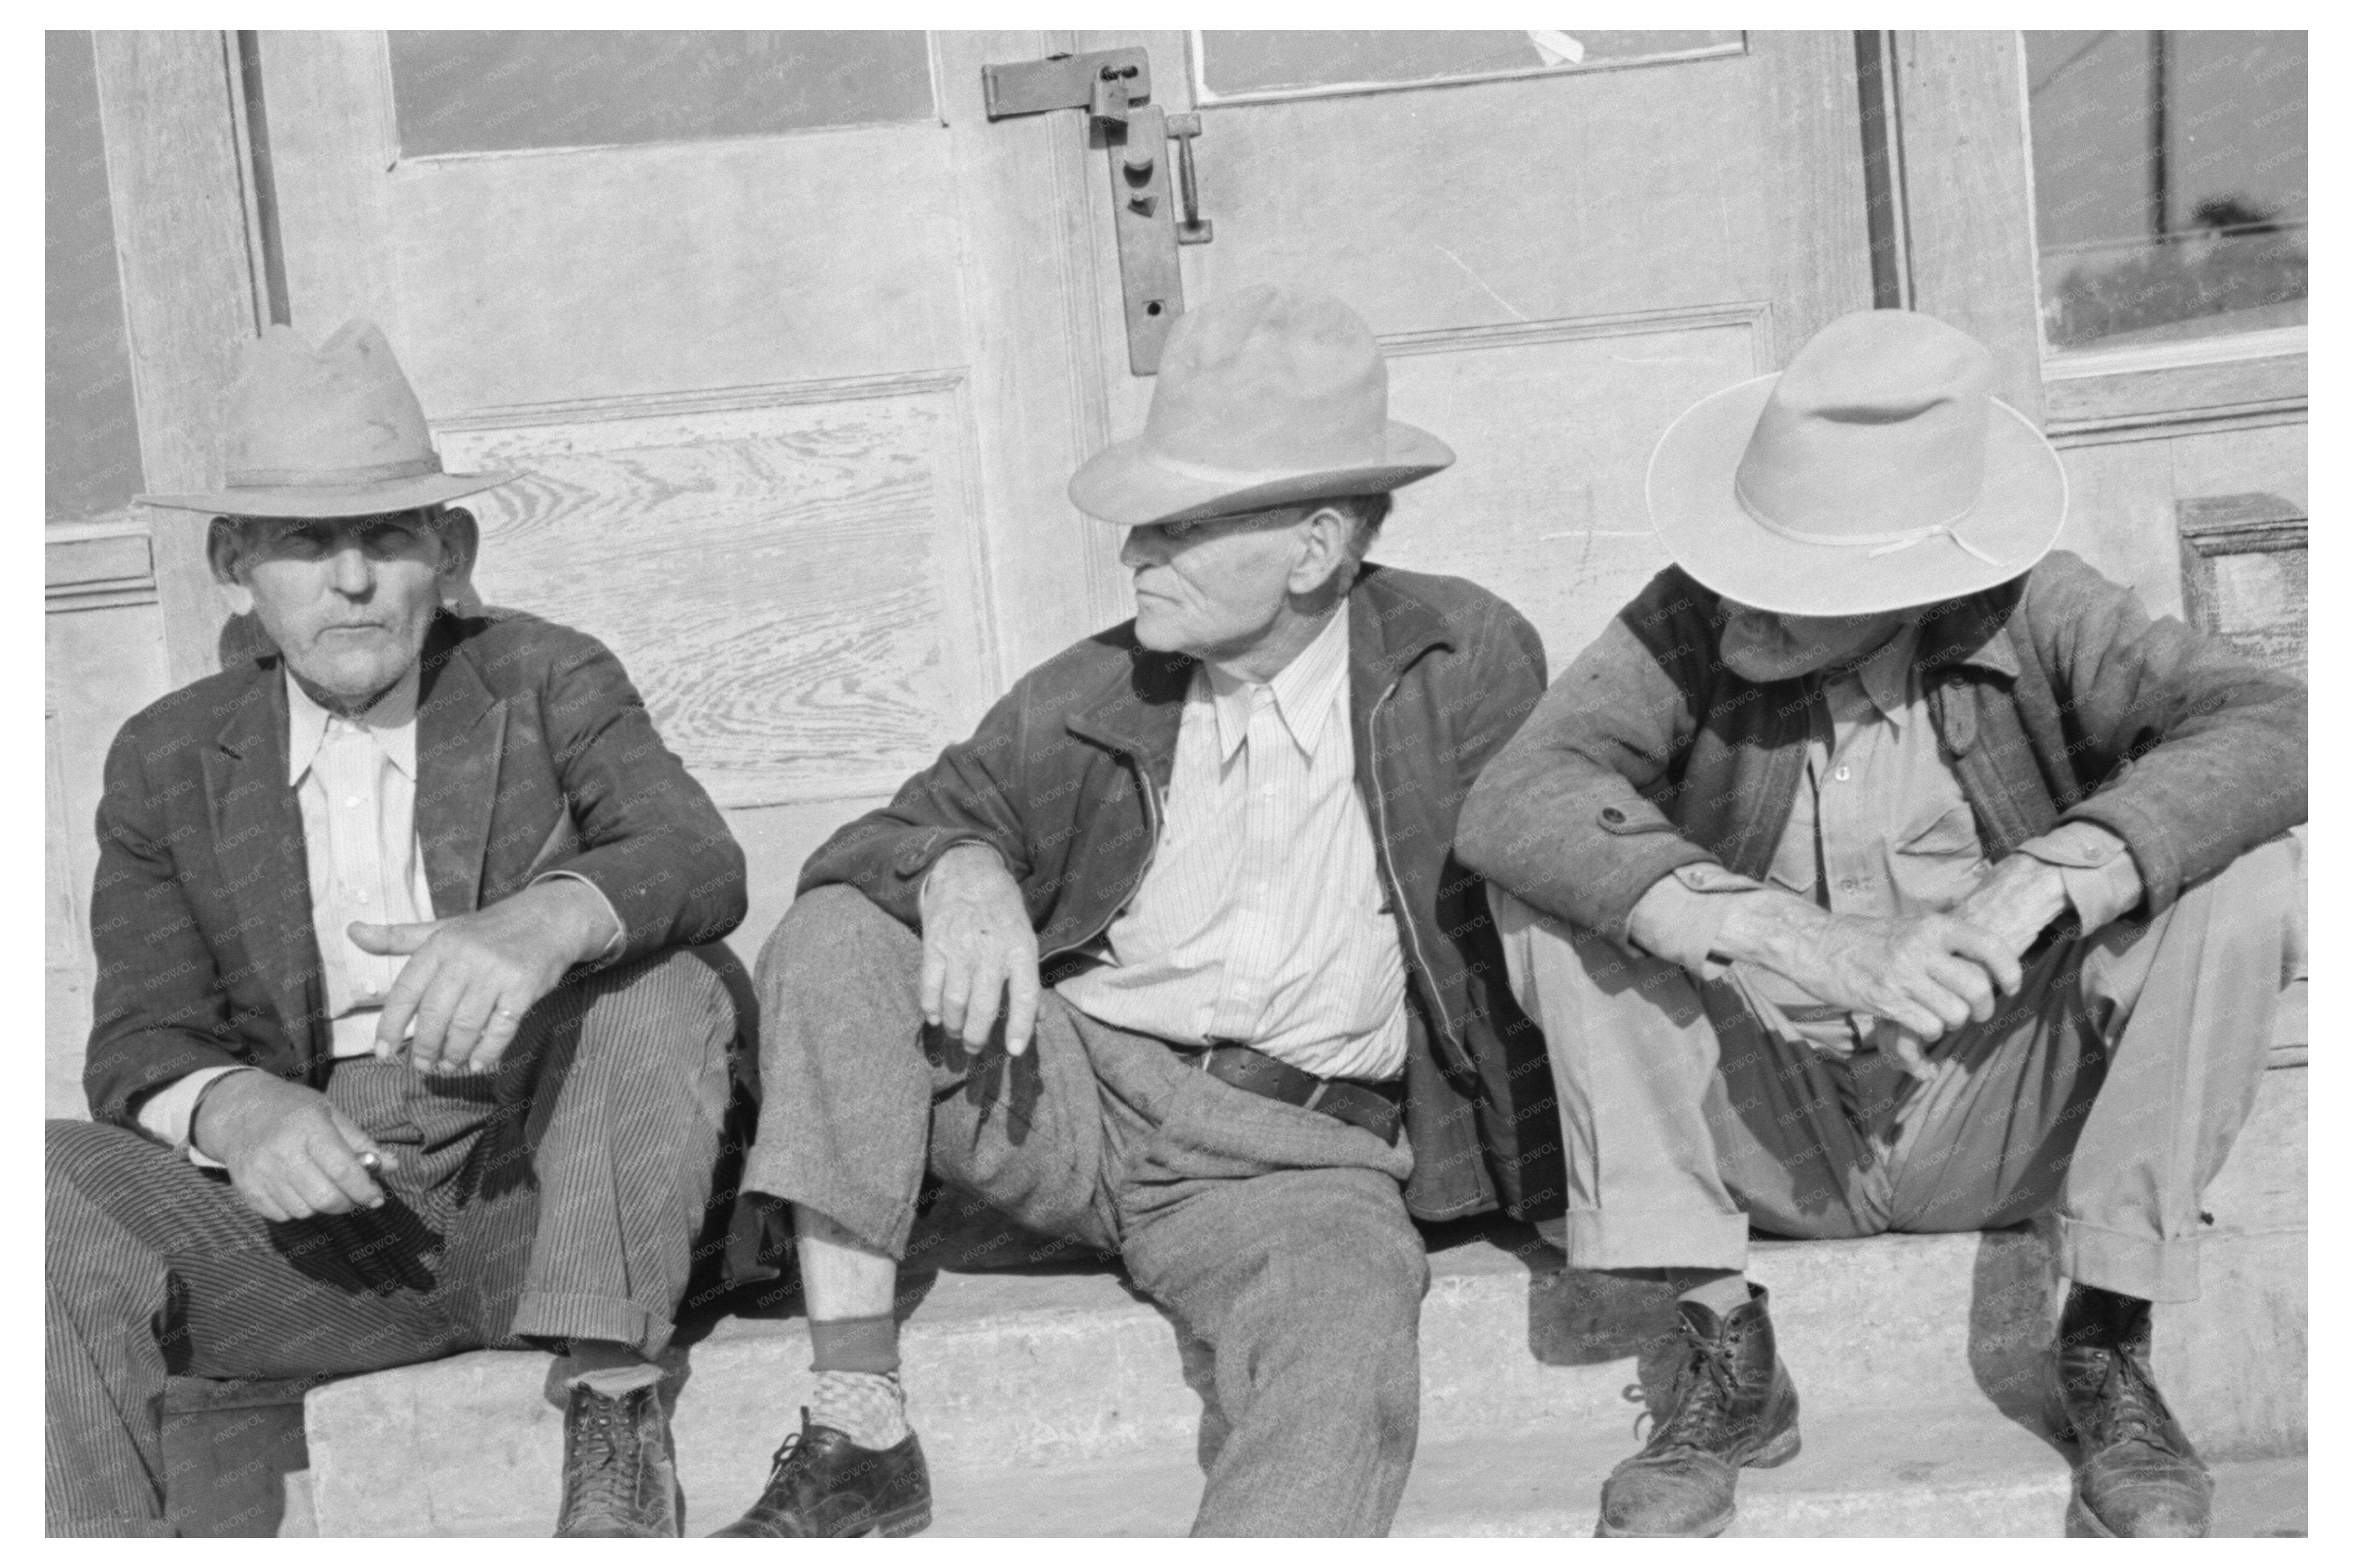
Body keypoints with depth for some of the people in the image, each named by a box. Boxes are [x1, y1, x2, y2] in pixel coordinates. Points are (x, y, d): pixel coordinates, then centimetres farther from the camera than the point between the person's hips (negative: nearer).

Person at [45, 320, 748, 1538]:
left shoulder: (547, 683, 3)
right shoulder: (167, 762, 8)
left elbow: (701, 866, -14)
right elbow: (142, 1044, 2)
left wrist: (547, 922, -39)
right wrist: (235, 1110, -24)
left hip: (548, 1194, -1)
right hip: (314, 1203, 1)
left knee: (658, 981, -28)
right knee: (52, 1191, -24)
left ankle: (612, 1404, -20)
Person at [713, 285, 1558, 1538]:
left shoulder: (1470, 665, -2)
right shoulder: (1093, 698, 4)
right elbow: (926, 818, 7)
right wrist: (960, 868, -20)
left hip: (1299, 1162, -3)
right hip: (1069, 1091, 3)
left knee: (1345, 1377, -35)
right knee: (831, 941, -19)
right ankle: (857, 1426, -18)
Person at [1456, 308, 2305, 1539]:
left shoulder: (2033, 614, -11)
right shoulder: (1693, 620, -11)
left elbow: (2274, 729, -26)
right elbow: (1508, 801, -25)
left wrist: (2029, 892, -41)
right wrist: (1741, 927, -40)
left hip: (2004, 1125, 0)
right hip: (1769, 1134, 1)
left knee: (2234, 875, -22)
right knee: (1550, 879, -21)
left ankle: (2107, 1344, -8)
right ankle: (1723, 1351, -13)